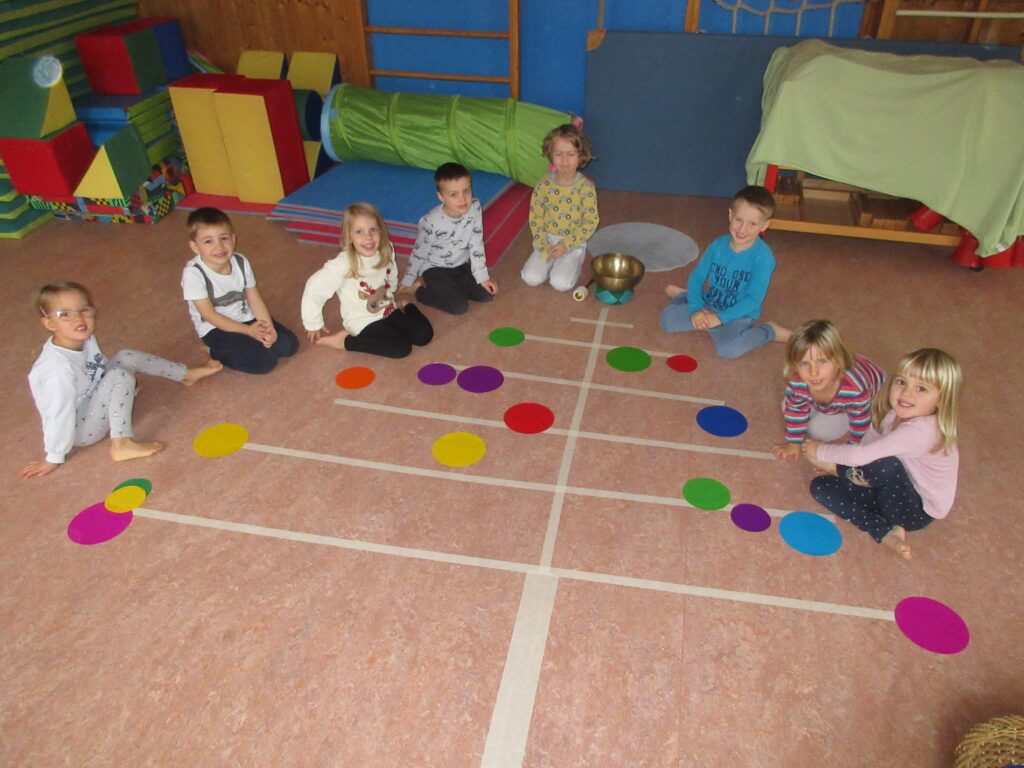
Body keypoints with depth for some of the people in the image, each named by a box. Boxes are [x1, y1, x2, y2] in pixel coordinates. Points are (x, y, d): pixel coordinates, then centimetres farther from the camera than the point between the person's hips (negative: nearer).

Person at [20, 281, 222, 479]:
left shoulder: (85, 339, -12)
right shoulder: (59, 366, -35)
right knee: (120, 377, -26)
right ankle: (122, 445, -27)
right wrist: (54, 459, -21)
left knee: (127, 358, 5)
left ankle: (187, 374, 16)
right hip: (79, 430, -8)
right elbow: (59, 416, -29)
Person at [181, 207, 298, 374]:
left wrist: (268, 327, -22)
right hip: (217, 329, -5)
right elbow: (209, 315, -20)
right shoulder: (194, 272, -24)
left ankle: (244, 346, 7)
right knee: (264, 362, -22)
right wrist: (248, 331, -24)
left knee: (288, 344, -8)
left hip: (246, 318, 5)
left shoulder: (240, 261, -9)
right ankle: (218, 352, 0)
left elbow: (255, 300, -5)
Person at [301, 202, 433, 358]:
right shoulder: (343, 264, -28)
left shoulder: (386, 251, -12)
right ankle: (344, 340, -9)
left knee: (424, 334, -5)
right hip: (363, 321, -5)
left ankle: (405, 306, 24)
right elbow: (314, 288, -23)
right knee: (402, 348, -22)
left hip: (389, 310, 5)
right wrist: (313, 325, -14)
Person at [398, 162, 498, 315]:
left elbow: (476, 245, -9)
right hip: (435, 269, -5)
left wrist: (482, 277, -9)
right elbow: (418, 253, -12)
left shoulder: (474, 208, -18)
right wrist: (407, 281, -1)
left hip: (461, 266, 5)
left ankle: (446, 287, 10)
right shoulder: (431, 222, -28)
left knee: (487, 294, -7)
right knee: (460, 306, -18)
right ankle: (420, 288, 3)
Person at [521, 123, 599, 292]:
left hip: (573, 242, -2)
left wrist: (567, 244, -18)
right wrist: (543, 246, -12)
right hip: (547, 241, 2)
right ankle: (552, 262, 14)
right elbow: (535, 217, -1)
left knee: (561, 283, -20)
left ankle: (572, 264, 12)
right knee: (531, 278, -15)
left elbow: (591, 222, -11)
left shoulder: (586, 187, -13)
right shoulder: (543, 185, -7)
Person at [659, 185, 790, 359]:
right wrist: (696, 309, -16)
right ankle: (684, 296, 23)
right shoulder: (718, 245, -6)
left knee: (728, 348, -33)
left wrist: (720, 317, -27)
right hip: (708, 306, 4)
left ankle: (770, 331, -6)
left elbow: (754, 299, -23)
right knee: (667, 318, -11)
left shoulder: (763, 257, -20)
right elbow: (696, 277, -1)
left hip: (738, 315, -4)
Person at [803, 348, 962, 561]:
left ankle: (834, 469, -8)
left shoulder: (921, 431, -34)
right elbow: (868, 446, 1)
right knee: (820, 487, -5)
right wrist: (860, 473, -16)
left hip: (917, 510, -8)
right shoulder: (896, 414, -7)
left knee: (888, 464, -38)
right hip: (895, 491, 8)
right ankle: (885, 533, -14)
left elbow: (862, 455, -32)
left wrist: (821, 451, -17)